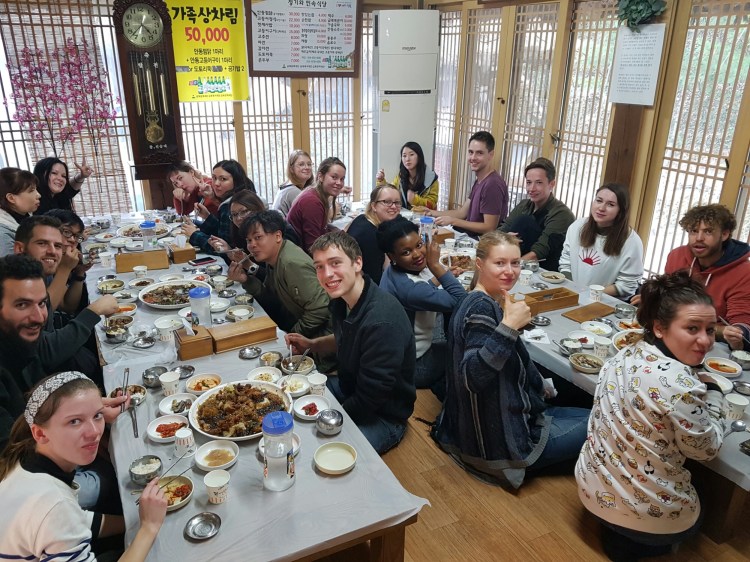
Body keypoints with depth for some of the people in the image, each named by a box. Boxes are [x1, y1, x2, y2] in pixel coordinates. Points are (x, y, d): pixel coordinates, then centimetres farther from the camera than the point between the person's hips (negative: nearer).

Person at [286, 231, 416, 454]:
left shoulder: (382, 322, -33)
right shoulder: (342, 299, -6)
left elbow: (368, 401, -26)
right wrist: (311, 344, 0)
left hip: (382, 416, -8)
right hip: (348, 387, 9)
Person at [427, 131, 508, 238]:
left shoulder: (492, 184, -21)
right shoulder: (479, 181, 12)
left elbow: (489, 228, -22)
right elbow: (463, 212, 11)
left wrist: (452, 221, -19)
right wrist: (431, 213, 1)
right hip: (471, 236, 9)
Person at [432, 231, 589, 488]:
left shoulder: (476, 302, 6)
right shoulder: (482, 308, -25)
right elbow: (472, 377, -35)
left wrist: (538, 385, 27)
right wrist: (509, 326, -38)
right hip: (499, 441, -10)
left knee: (586, 415, 21)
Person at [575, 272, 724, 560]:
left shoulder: (624, 355, -7)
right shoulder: (680, 383, -31)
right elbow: (706, 450, -14)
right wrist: (713, 394, -1)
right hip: (645, 512, -7)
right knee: (695, 516, 29)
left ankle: (614, 528, 20)